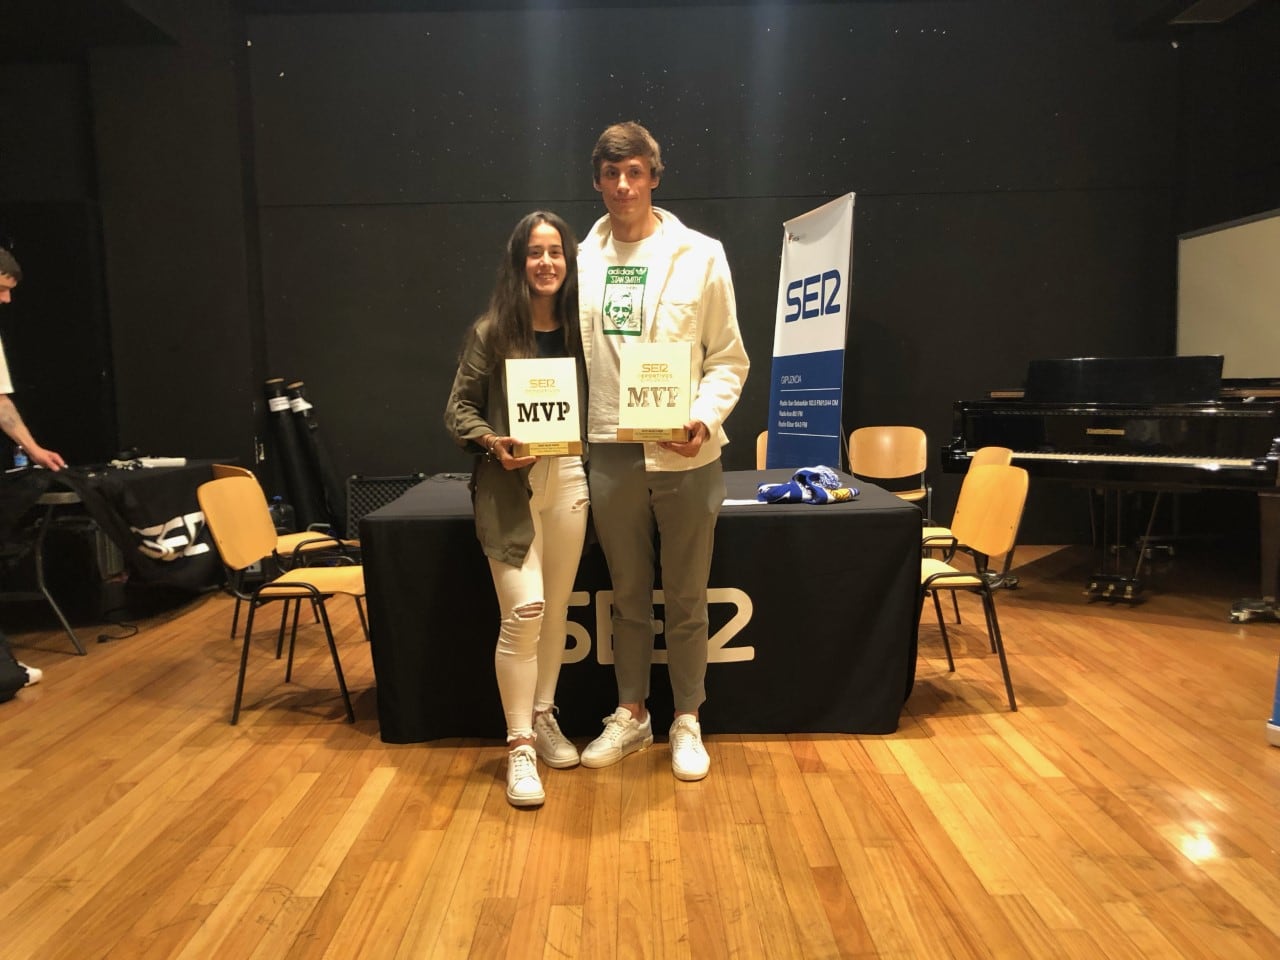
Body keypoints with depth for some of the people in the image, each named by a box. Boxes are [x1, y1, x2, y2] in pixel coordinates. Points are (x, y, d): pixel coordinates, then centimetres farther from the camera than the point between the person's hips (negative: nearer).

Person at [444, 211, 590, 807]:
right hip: (509, 485, -4)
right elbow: (458, 410, -1)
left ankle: (544, 717, 30)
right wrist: (492, 442, -19)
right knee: (524, 610, -10)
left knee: (557, 608, 11)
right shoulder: (491, 332, -3)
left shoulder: (579, 328, 6)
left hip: (568, 480, 4)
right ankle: (519, 745, 5)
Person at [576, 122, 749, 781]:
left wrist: (705, 416, -15)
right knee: (627, 596, 14)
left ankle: (687, 721, 26)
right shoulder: (581, 260, 7)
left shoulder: (699, 254, 1)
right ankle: (630, 714, 31)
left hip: (684, 454, -2)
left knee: (685, 599, 9)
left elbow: (728, 358, 1)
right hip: (611, 453, 2)